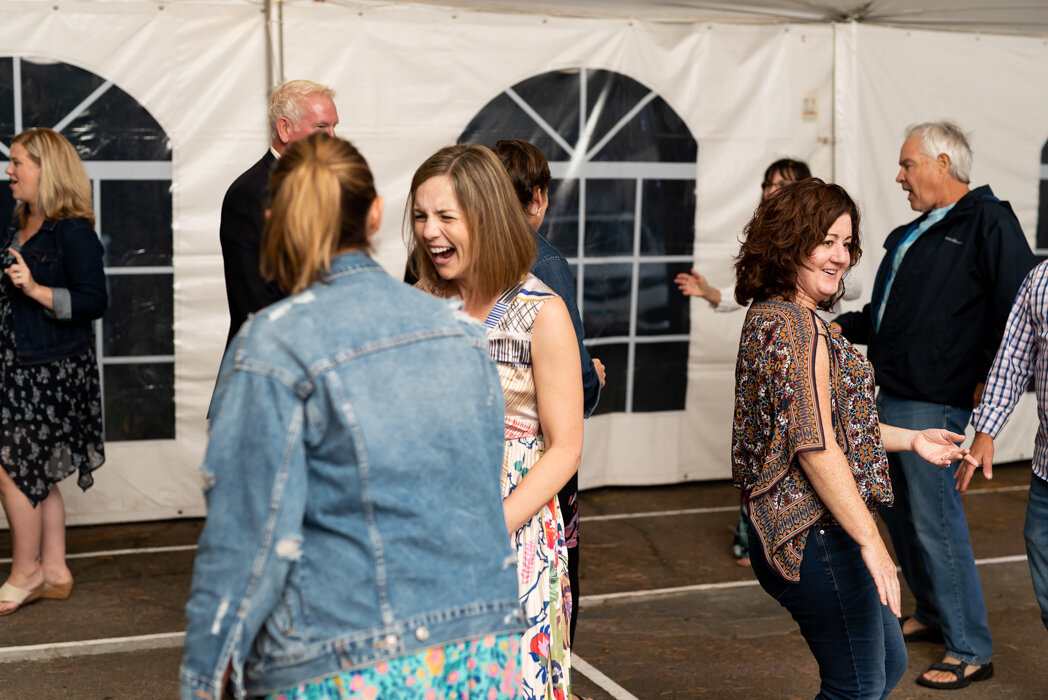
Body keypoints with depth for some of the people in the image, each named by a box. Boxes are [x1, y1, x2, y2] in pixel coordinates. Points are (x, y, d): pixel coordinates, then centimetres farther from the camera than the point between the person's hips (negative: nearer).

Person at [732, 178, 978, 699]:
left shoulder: (772, 316, 14)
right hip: (816, 535, -11)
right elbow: (815, 446, -25)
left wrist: (911, 439, 22)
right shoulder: (794, 326, -19)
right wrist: (871, 541, -23)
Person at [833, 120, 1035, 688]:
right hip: (893, 396, 9)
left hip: (934, 403, -9)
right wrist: (844, 327, 17)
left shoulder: (989, 223, -9)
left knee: (936, 522, -7)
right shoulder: (913, 233, 19)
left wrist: (991, 378, -15)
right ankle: (932, 616, 35)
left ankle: (970, 650, 5)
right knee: (898, 511, 18)